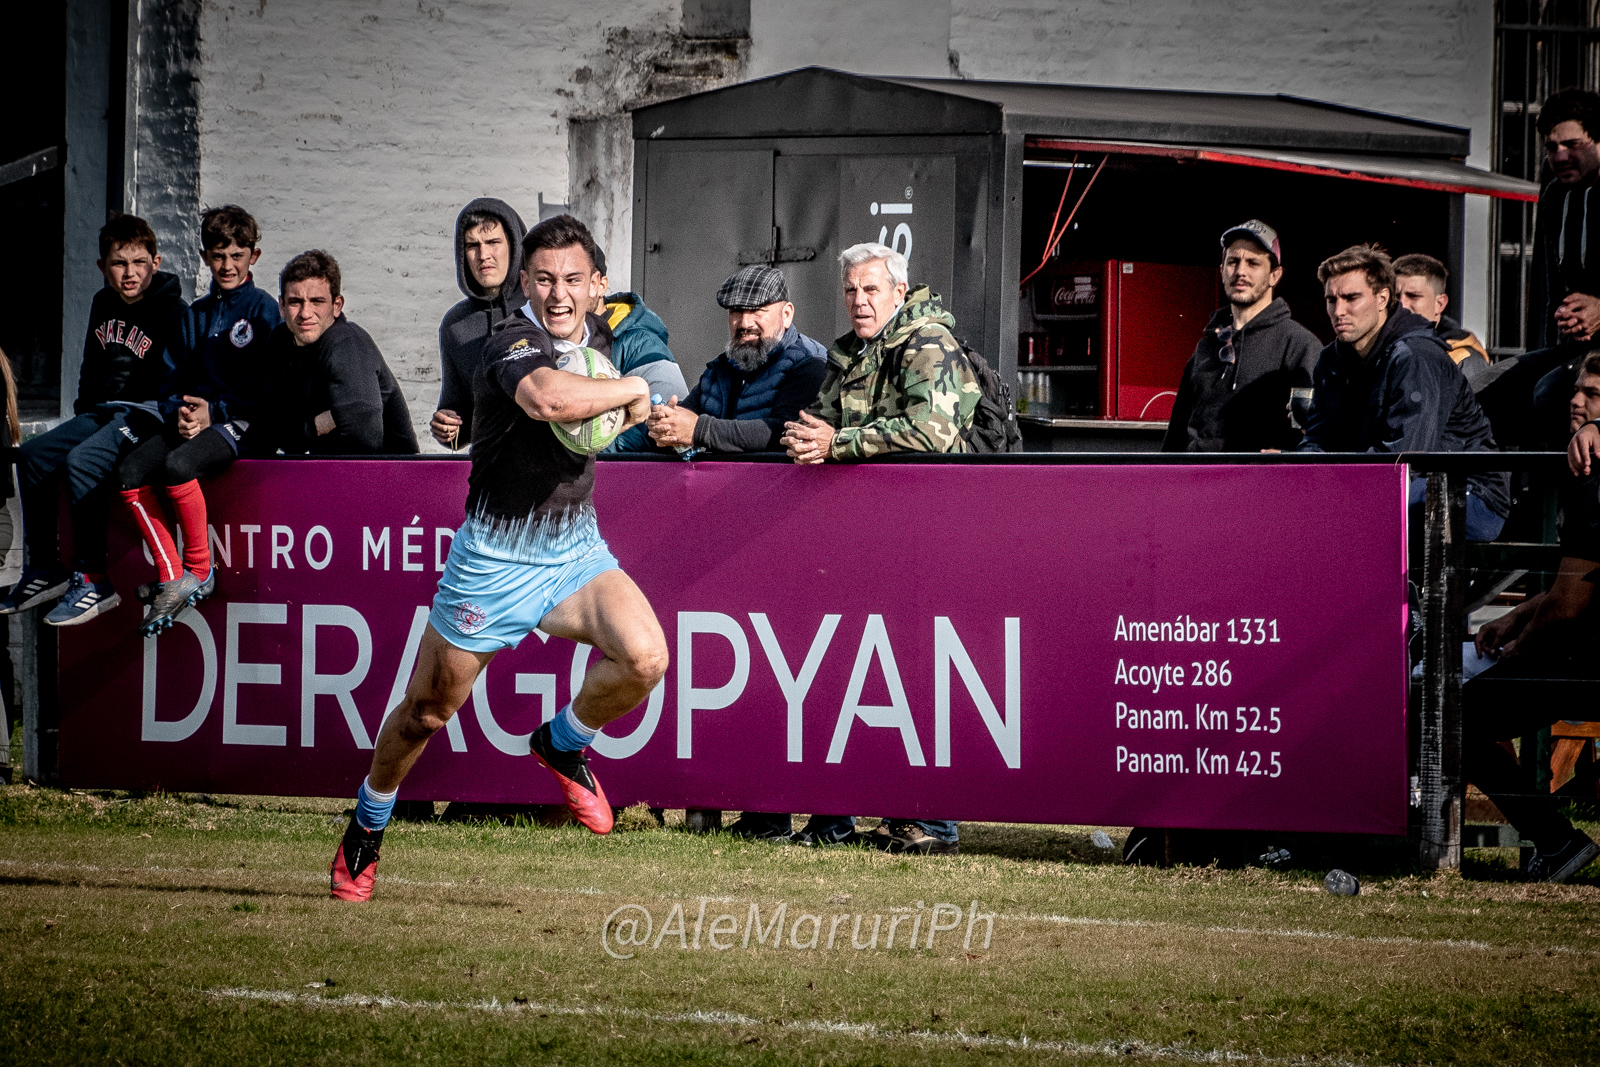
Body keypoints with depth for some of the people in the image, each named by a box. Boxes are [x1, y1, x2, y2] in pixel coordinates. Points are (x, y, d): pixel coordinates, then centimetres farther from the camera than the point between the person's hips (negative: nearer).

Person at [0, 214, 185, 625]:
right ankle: (43, 569, 2)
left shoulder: (171, 310, -11)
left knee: (81, 461, -30)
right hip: (104, 412, 8)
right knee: (33, 456, -5)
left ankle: (93, 580, -27)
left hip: (148, 414, -8)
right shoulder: (103, 305, 11)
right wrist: (84, 410, 16)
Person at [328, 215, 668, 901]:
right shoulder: (514, 342, -21)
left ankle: (562, 745, 9)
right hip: (495, 557, -5)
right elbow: (546, 398, -47)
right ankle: (367, 826, 36)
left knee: (644, 656, -22)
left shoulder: (599, 334, 2)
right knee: (427, 712, 8)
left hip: (575, 548, 5)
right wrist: (633, 389, -30)